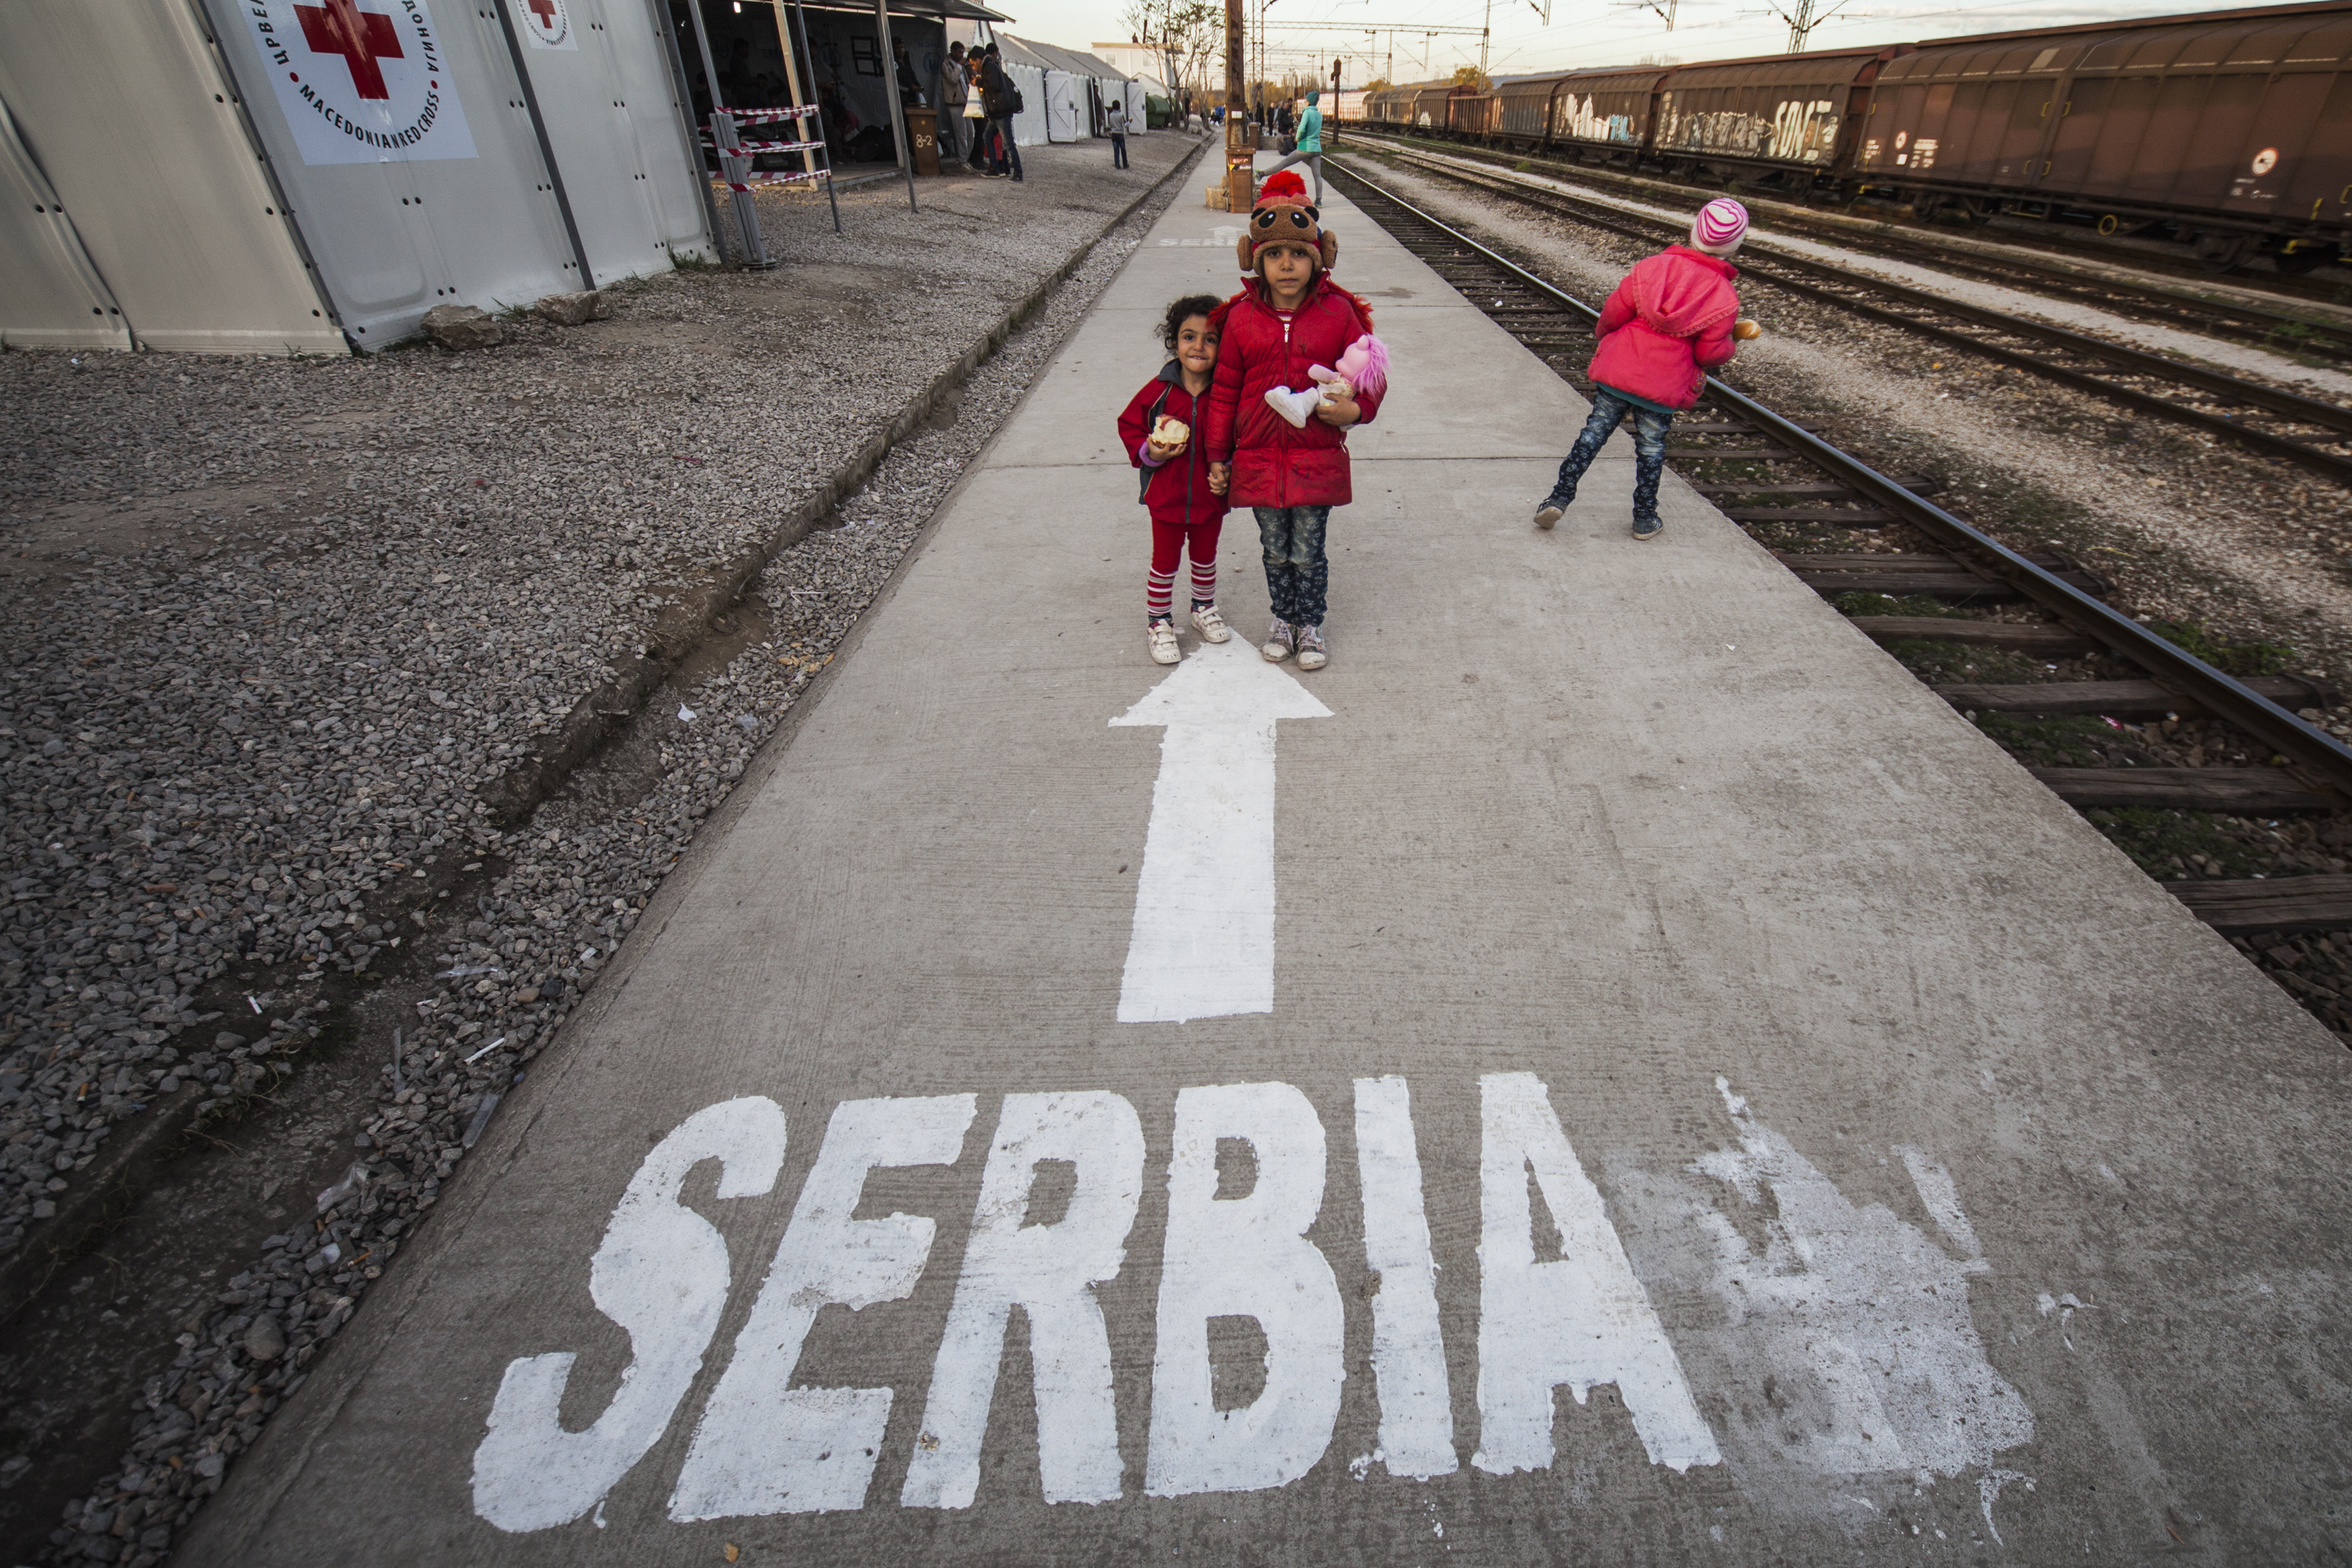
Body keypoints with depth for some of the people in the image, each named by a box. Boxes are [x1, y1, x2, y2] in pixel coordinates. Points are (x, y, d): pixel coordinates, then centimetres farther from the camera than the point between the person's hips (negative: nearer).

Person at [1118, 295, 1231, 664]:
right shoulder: (1159, 391, -11)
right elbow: (1130, 427, -1)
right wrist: (1150, 453, -16)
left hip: (1210, 495, 2)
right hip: (1166, 495, -1)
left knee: (1205, 557, 21)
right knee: (1165, 561, 10)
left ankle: (1204, 608, 43)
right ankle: (1158, 622, 25)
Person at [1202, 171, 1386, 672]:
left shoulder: (1339, 313, -3)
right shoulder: (1241, 317, -1)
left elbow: (1369, 376, 5)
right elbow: (1225, 390, 5)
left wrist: (1357, 408, -17)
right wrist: (1218, 456, 7)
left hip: (1318, 459, -1)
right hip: (1258, 459, 2)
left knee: (1308, 554, 6)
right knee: (1275, 552, 14)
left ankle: (1311, 624, 28)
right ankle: (1283, 617, 36)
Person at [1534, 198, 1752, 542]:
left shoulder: (1653, 265, -3)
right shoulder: (1724, 297, -5)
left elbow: (1615, 310, -1)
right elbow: (1709, 353, -6)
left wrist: (1603, 333, 20)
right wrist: (1731, 345, 16)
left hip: (1616, 371, 1)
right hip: (1664, 387, 0)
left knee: (1594, 432, 11)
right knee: (1651, 448, 12)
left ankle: (1560, 496, 7)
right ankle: (1645, 519, 22)